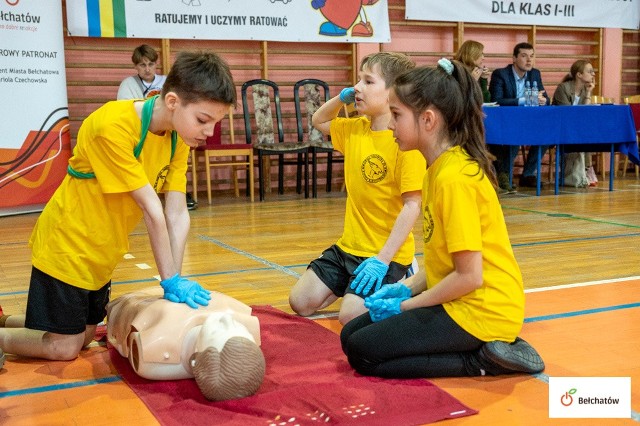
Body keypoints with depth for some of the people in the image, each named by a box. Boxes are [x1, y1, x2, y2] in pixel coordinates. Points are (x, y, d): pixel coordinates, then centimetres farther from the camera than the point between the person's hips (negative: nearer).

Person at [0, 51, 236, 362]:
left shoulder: (178, 137, -7)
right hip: (67, 245, -8)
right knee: (64, 346, -3)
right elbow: (151, 208, -28)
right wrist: (170, 280, -25)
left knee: (84, 335, 18)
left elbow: (177, 215, -10)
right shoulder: (113, 126, -30)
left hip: (102, 254, 8)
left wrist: (176, 280, -16)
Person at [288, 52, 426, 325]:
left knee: (351, 316, -19)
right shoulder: (356, 129, 6)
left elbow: (412, 205, -22)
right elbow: (318, 121, 26)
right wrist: (341, 98, 6)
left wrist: (382, 259, -26)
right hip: (348, 245, 8)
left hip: (386, 253, -7)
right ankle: (351, 286, 27)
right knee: (300, 302, 5)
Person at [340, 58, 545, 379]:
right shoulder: (441, 167, 7)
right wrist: (406, 287, 3)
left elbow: (469, 275, -22)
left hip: (481, 309, -10)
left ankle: (481, 361, -5)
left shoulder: (454, 178, -22)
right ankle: (486, 348, 8)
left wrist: (405, 305, -12)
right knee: (351, 334, 10)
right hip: (459, 300, 10)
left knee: (362, 353, -9)